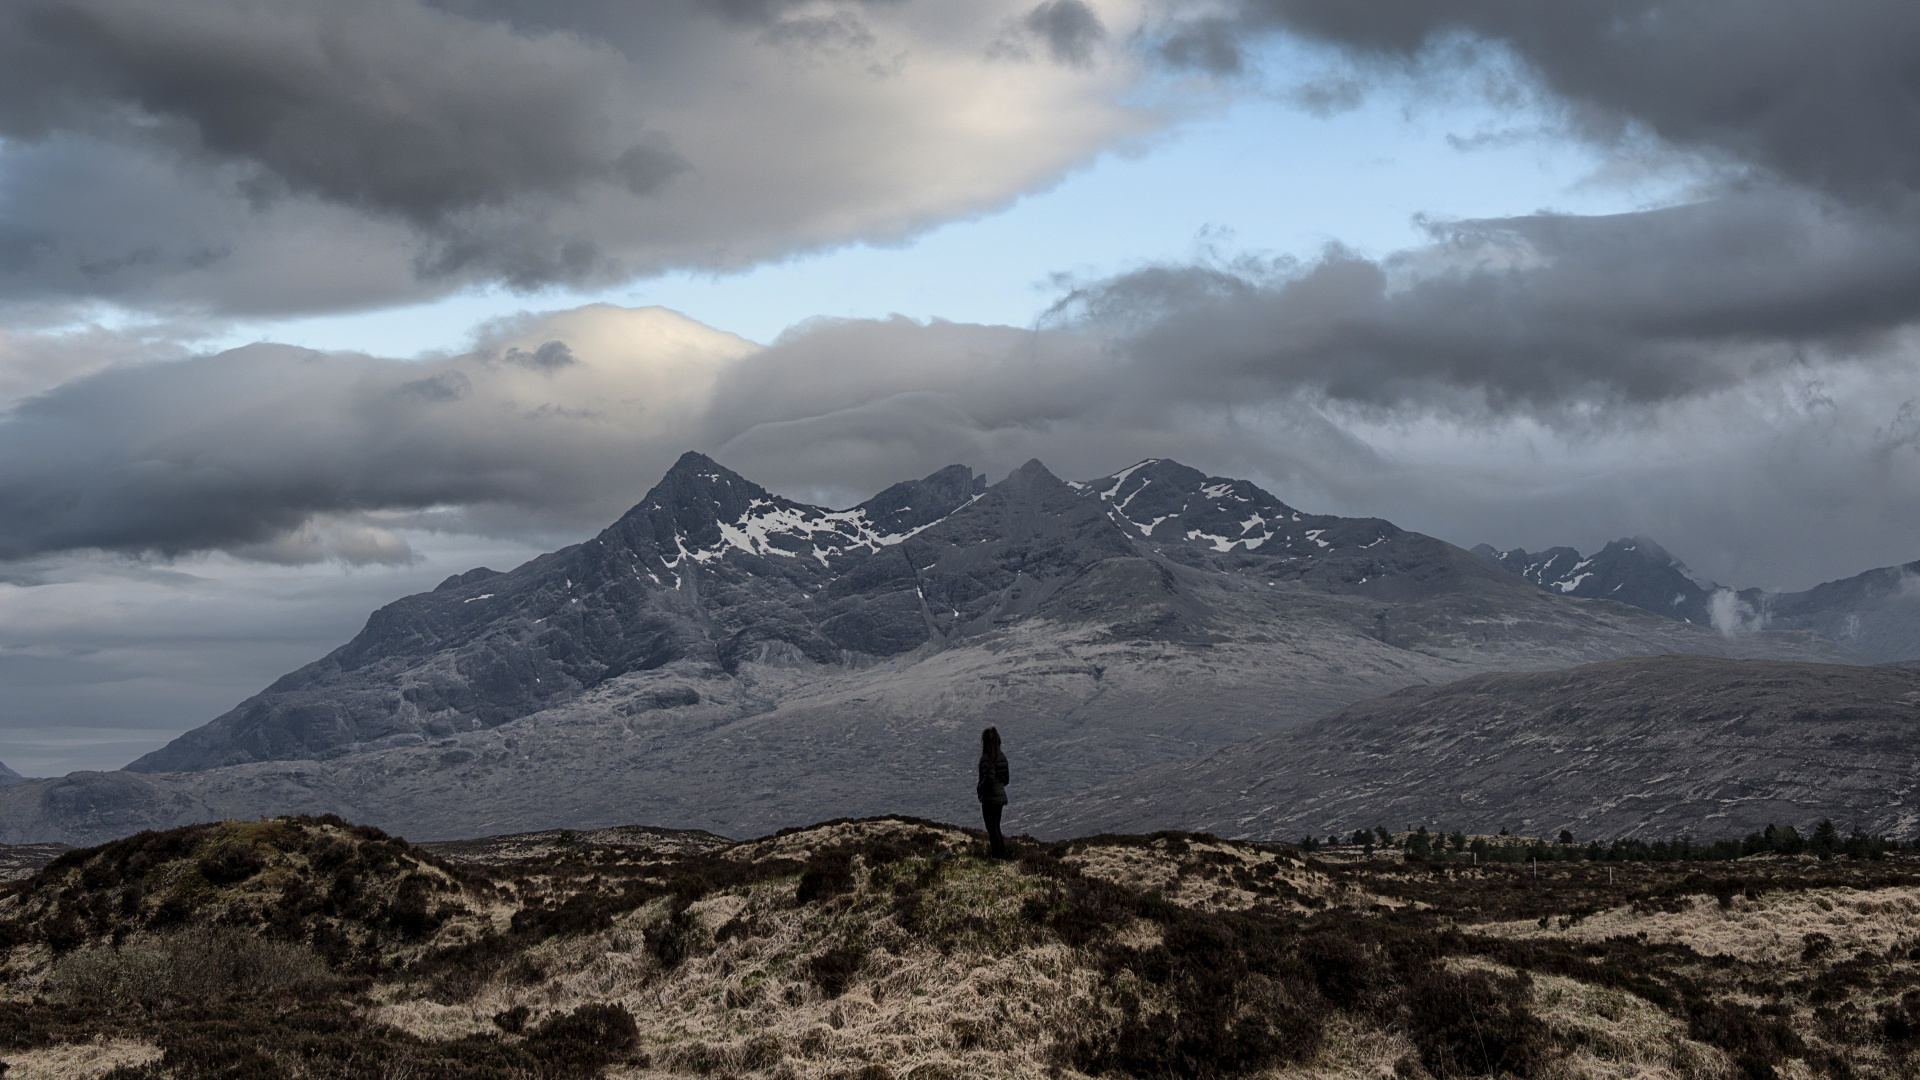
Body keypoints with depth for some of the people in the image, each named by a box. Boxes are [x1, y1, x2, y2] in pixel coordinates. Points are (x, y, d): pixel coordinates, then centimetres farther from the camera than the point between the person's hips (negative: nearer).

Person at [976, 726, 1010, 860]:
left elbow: (989, 778, -26)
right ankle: (1002, 854, 22)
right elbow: (1006, 780, 11)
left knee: (992, 829, -1)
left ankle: (996, 856, 1)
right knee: (996, 827, 18)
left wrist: (978, 788, -10)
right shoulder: (1002, 757, 7)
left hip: (989, 798, -8)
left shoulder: (986, 758, -18)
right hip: (1001, 797, 8)